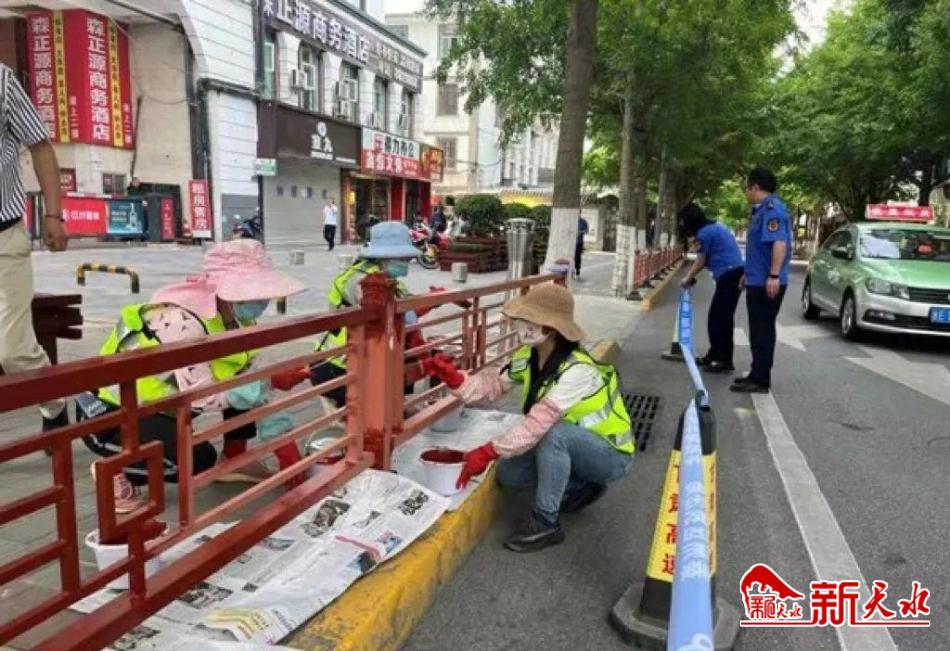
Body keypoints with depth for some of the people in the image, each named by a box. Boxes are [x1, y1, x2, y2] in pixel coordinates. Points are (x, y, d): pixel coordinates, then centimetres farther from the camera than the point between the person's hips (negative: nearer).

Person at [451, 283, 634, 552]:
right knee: (507, 474, -5)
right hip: (571, 448, 8)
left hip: (610, 455, -7)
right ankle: (581, 487, 14)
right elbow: (493, 384, -7)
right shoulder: (529, 357, -9)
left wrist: (486, 452, -37)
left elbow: (538, 423, -39)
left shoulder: (577, 370, -34)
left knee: (553, 432, -35)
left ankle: (545, 522, -17)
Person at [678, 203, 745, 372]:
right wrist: (690, 276, 20)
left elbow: (701, 262, -4)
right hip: (734, 273, 10)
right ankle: (715, 356, 21)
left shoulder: (705, 233, -11)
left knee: (721, 319, -5)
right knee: (718, 317, 14)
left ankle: (725, 361, -1)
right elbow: (706, 260, 22)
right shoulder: (714, 227, 19)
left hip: (729, 275, -10)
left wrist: (688, 279, 11)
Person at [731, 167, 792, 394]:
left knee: (763, 331, -5)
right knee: (759, 330, 15)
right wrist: (750, 274, 30)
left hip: (766, 283, -10)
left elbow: (779, 243, -26)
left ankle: (761, 381, 1)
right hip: (758, 281, 10)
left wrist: (774, 275, -32)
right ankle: (757, 375, 24)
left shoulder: (772, 208, -15)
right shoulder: (762, 209, 17)